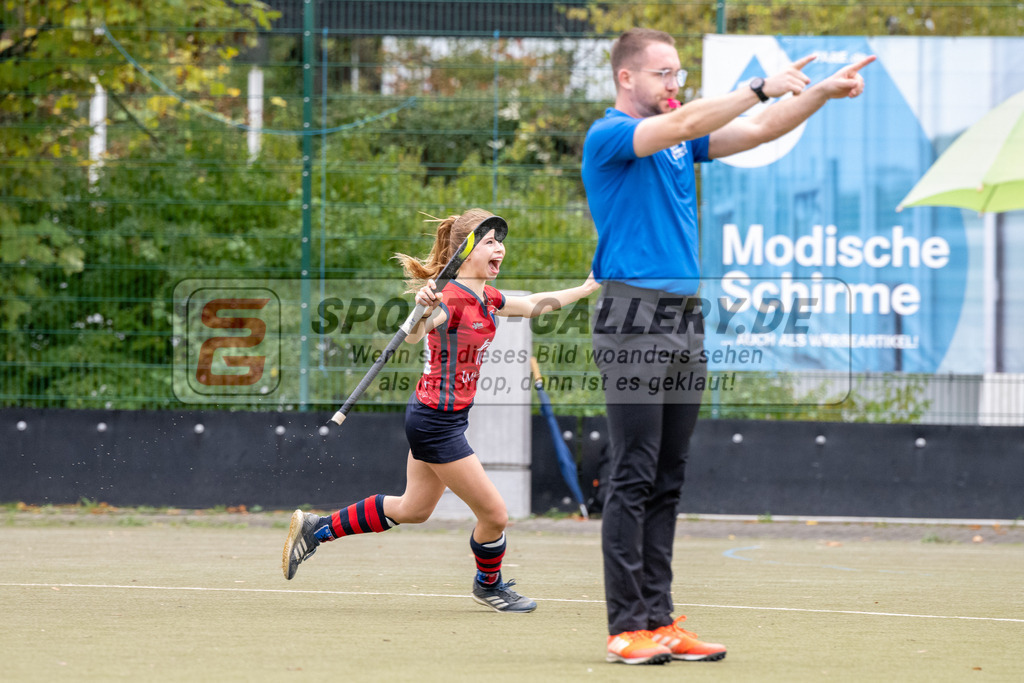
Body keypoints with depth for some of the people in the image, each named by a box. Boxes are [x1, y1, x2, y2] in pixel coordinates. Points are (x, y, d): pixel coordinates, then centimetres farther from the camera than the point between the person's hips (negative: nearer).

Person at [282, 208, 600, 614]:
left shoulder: (487, 300, 7)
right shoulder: (451, 301, -22)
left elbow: (534, 305, 25)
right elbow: (412, 336, -40)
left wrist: (584, 290, 27)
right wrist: (423, 311, -60)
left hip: (434, 418, 10)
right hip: (436, 422, -10)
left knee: (412, 510, 23)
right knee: (494, 514, -1)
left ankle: (316, 528, 28)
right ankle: (488, 585, 26)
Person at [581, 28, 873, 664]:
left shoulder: (679, 144, 18)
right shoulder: (609, 136, -7)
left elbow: (759, 131, 14)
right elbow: (685, 124, -23)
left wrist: (821, 92, 1)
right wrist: (761, 86, -26)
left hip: (687, 320, 8)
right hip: (634, 319, -8)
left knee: (667, 481, 7)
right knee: (633, 477, -9)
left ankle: (659, 620, 8)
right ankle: (628, 627, -9)